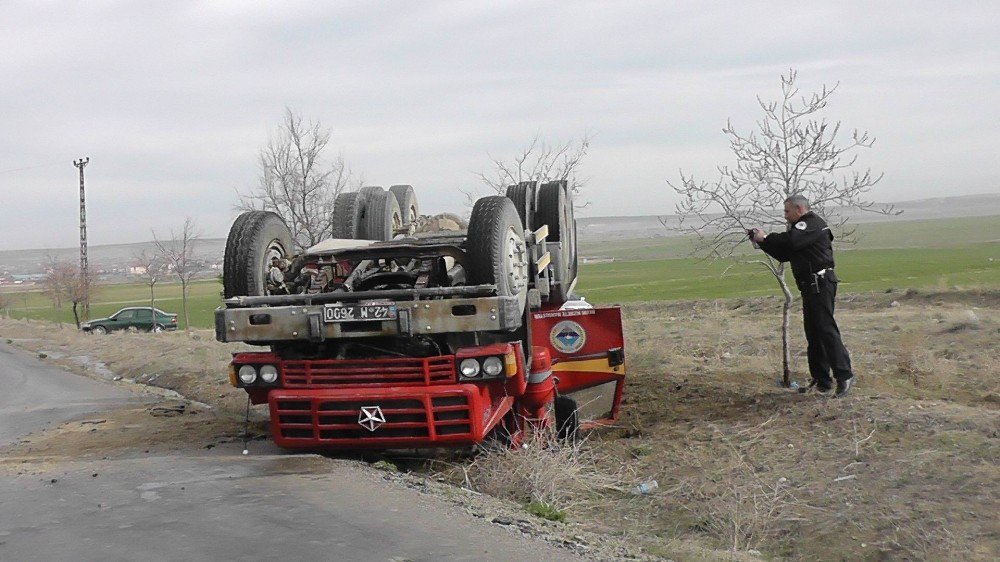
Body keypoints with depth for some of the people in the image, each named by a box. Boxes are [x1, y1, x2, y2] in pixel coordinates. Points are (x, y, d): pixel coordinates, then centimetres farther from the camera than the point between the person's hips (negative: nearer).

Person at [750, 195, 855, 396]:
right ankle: (821, 380, 15)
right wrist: (761, 241, 11)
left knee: (826, 329, -14)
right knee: (813, 333, 11)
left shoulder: (813, 224, -9)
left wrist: (766, 238, -12)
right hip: (811, 287, 11)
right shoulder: (802, 227, 22)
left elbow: (791, 240, -26)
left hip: (820, 285, -11)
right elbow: (783, 254, 23)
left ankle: (844, 375, -14)